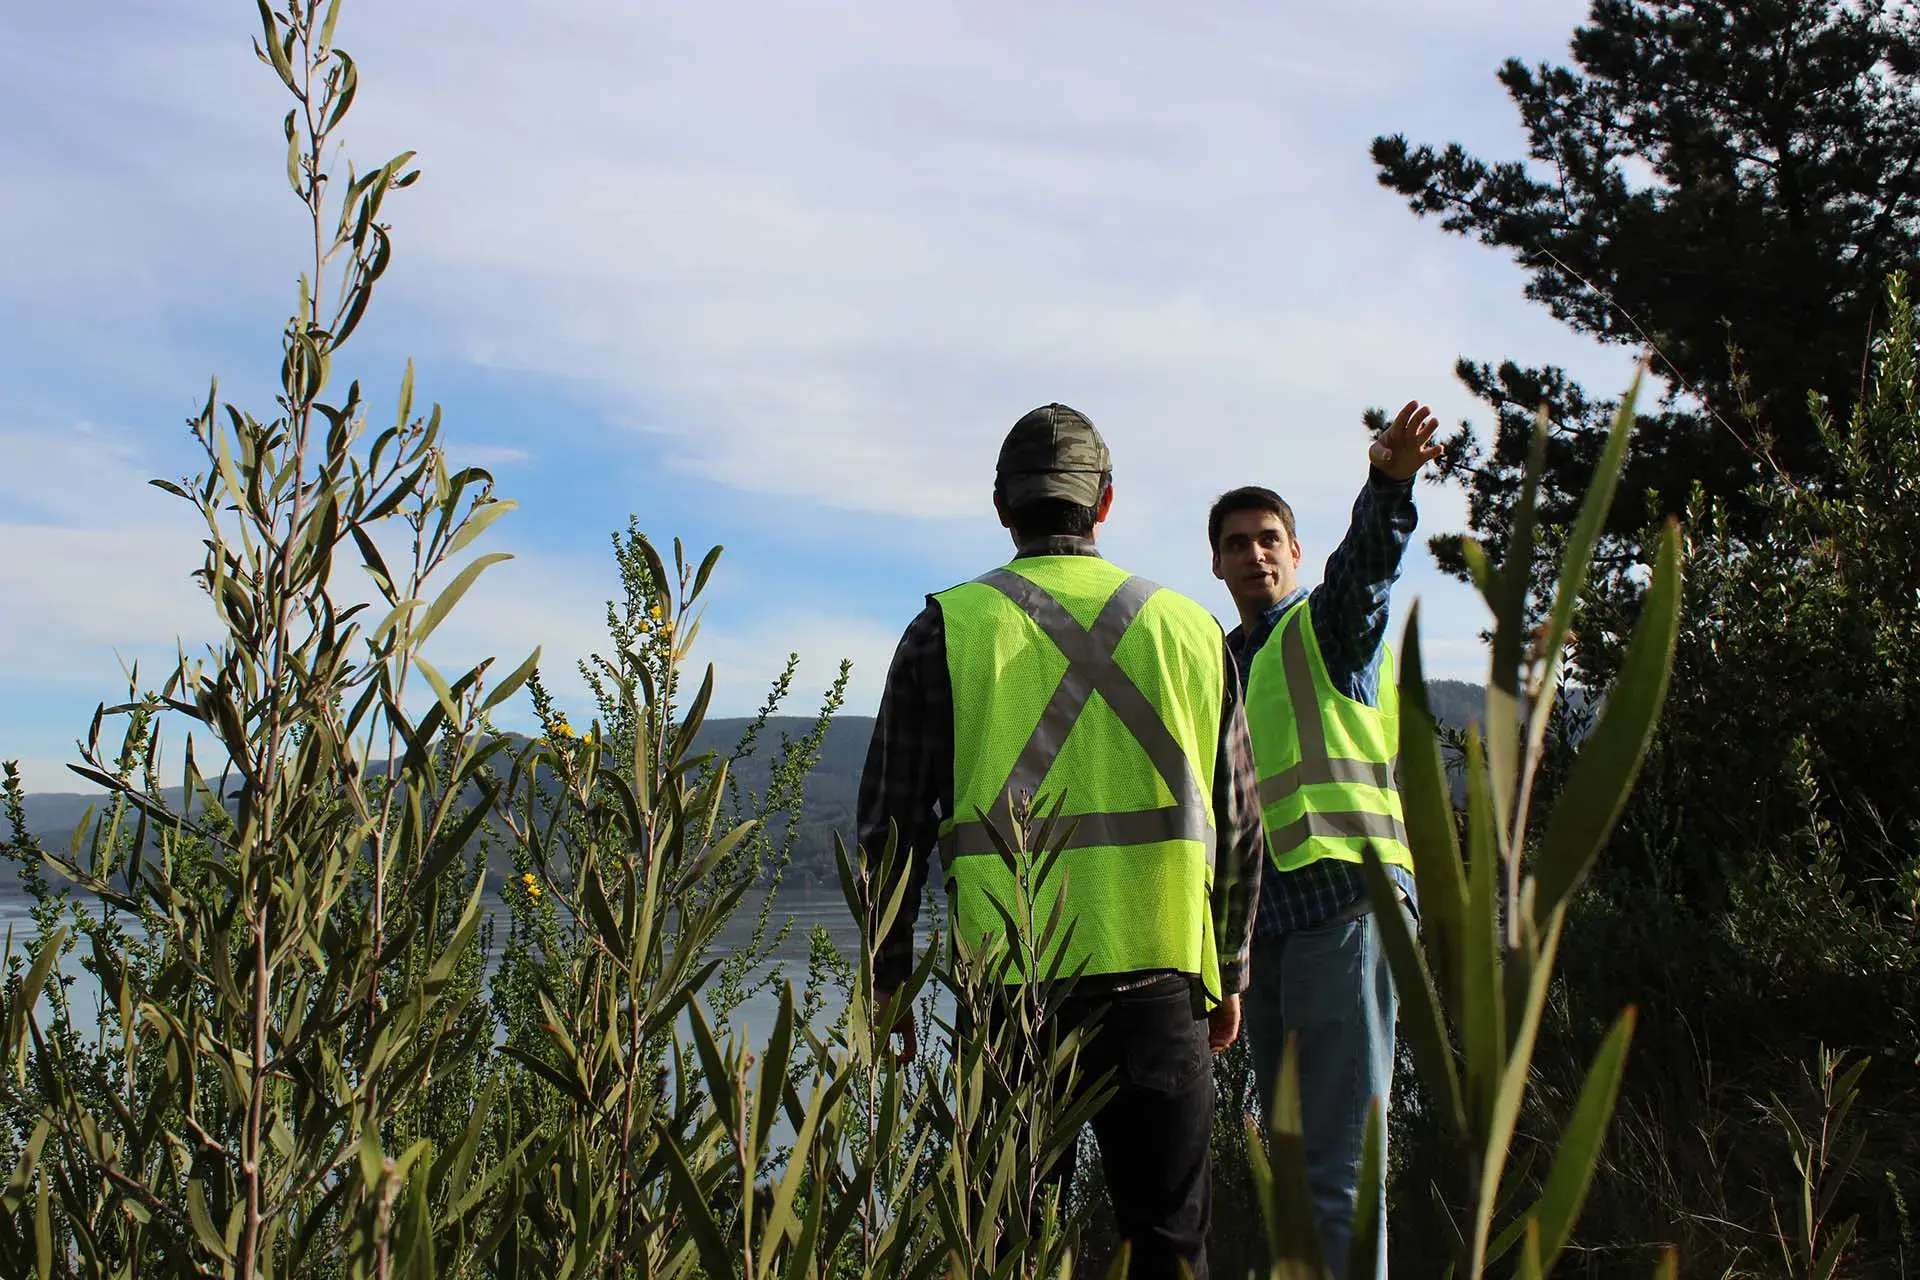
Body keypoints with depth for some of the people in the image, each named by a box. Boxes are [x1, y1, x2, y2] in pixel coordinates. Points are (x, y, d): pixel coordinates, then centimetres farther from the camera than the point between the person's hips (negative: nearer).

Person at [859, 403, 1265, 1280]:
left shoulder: (947, 629, 1)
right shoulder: (1189, 629, 8)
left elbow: (892, 827, 0)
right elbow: (1239, 826, 11)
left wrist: (888, 986, 8)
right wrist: (1229, 973, 21)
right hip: (1157, 976, 1)